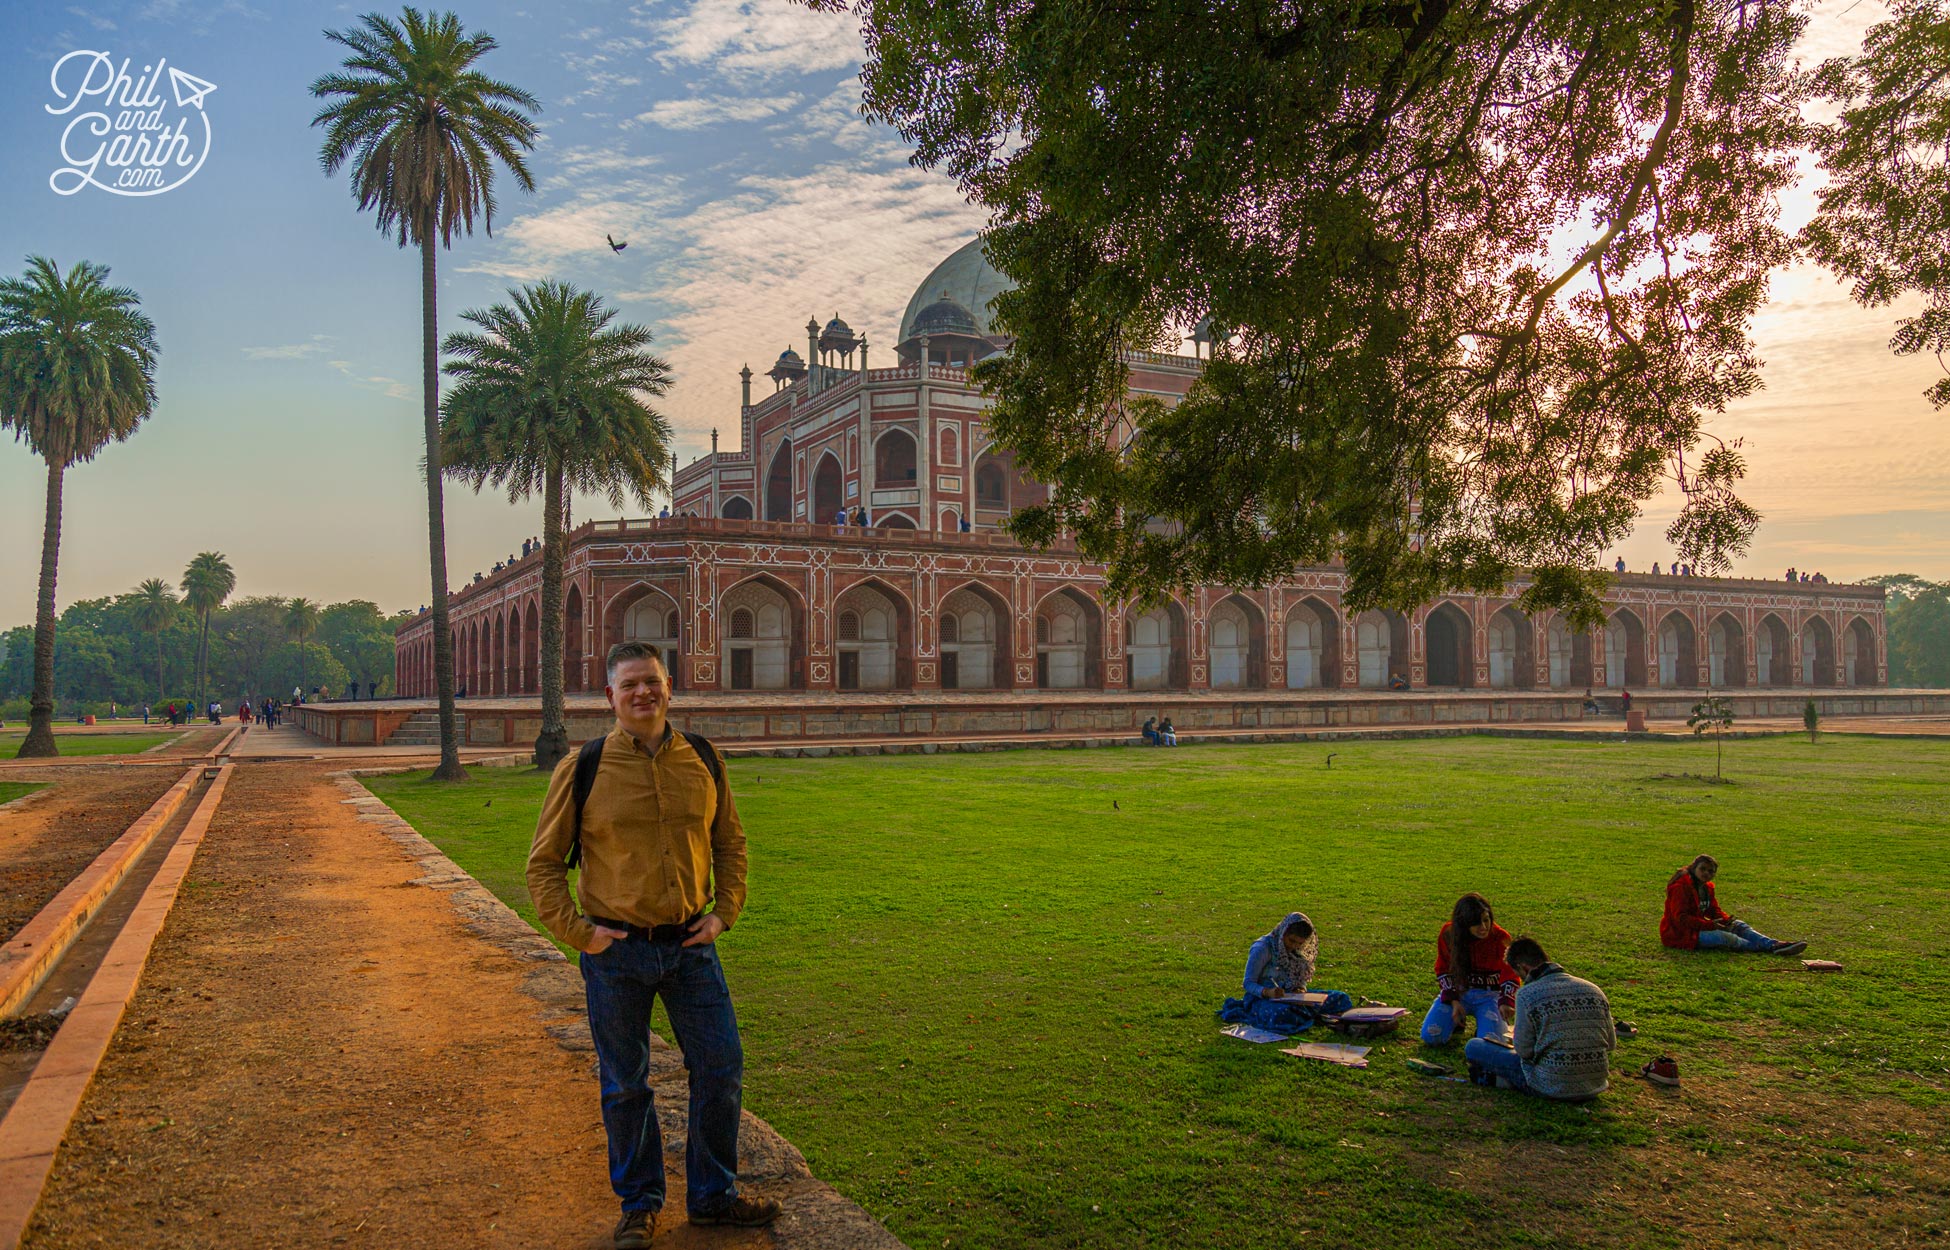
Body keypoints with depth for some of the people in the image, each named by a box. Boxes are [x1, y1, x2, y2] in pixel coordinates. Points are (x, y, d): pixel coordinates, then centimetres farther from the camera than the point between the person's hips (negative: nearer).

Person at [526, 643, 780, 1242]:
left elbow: (730, 841, 14)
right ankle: (639, 1203, 31)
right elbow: (544, 863, 1)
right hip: (616, 950, -2)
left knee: (721, 1068, 8)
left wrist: (723, 912, 4)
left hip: (690, 945, 3)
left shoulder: (703, 760, 2)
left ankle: (713, 1194, 29)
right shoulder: (582, 769, -7)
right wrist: (577, 931, -8)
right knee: (625, 1086, 10)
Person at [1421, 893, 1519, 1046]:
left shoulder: (1500, 938, -15)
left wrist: (1506, 1002, -25)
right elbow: (1443, 970, 1)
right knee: (1430, 1036, -17)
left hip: (1489, 995, -1)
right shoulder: (1448, 934, -11)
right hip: (1457, 991, 1)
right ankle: (1457, 1019, 17)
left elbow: (1510, 974, -7)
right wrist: (1453, 1001, -10)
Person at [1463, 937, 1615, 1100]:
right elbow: (1611, 1044, 9)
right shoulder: (1593, 990, 1)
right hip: (1595, 1088, 5)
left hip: (1553, 1088, -5)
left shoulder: (1527, 994, -14)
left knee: (1474, 1046, 6)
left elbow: (1524, 1050, -11)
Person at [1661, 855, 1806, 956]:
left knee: (1739, 925, 4)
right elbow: (1681, 918, -25)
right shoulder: (1681, 887, -19)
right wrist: (1710, 925, -28)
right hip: (1680, 934, -10)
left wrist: (1726, 920, -9)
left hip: (1698, 926, 10)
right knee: (1723, 937, -29)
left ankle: (1774, 944, -11)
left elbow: (1714, 911, 14)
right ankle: (1762, 947, -19)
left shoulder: (1706, 887, 12)